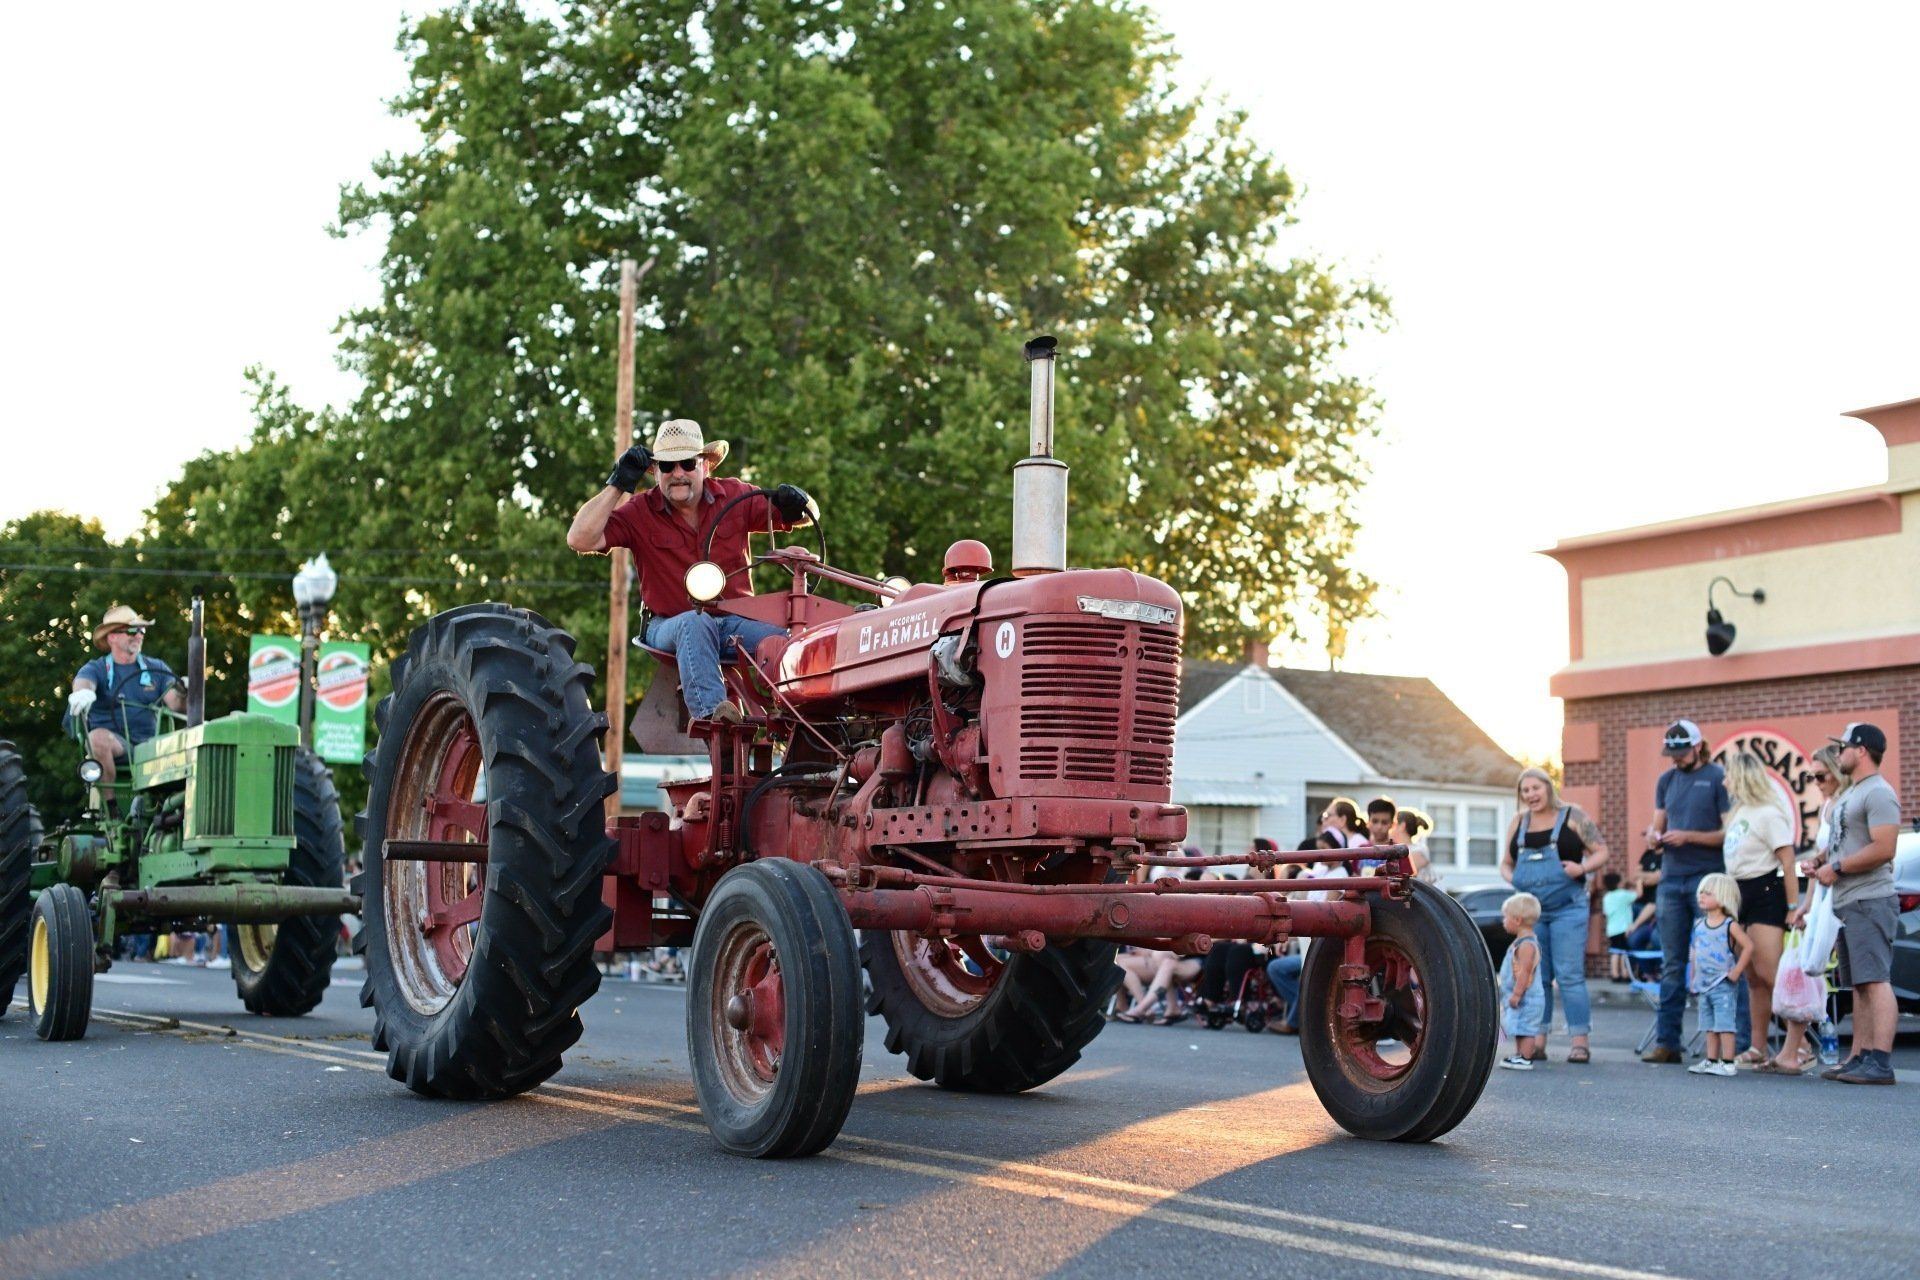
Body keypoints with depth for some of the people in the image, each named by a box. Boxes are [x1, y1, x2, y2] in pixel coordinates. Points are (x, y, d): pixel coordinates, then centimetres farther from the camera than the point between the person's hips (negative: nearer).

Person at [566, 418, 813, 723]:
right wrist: (618, 483, -14)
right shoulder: (639, 513, 1)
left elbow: (806, 516, 12)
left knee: (781, 639, -30)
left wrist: (796, 502, -14)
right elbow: (580, 540, -13)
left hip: (736, 622, 3)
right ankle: (709, 710, -55)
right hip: (669, 626, -2)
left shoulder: (734, 496, 7)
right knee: (695, 623, -40)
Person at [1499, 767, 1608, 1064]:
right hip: (1529, 910, 4)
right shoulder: (1518, 823, 14)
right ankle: (1537, 1042, 9)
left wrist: (1582, 867, -17)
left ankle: (1580, 1042, -7)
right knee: (1535, 976, 5)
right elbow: (1505, 863, 20)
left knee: (1570, 975, -8)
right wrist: (1512, 878, -2)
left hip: (1568, 908, -4)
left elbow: (1601, 852, 2)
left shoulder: (1573, 816, 2)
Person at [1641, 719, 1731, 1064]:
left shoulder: (1718, 778, -2)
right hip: (1671, 878, 6)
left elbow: (1730, 832, -7)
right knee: (1671, 965, 5)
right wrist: (1654, 835, -3)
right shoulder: (1666, 781, 16)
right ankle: (1666, 1042, 6)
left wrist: (1689, 836, -17)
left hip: (1708, 878, -5)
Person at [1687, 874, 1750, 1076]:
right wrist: (1692, 979, 14)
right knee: (1709, 1024, 11)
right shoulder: (1699, 925, 10)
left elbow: (1748, 947, -12)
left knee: (1724, 1022, -7)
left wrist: (1737, 971, -14)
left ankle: (1727, 1063, -6)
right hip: (1704, 984, 7)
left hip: (1723, 985, -7)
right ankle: (1711, 1060, 17)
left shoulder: (1730, 925, -8)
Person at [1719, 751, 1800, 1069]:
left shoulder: (1769, 813, -11)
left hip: (1766, 893, -9)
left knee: (1770, 974, -16)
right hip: (1740, 894, 9)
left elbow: (1788, 863, -15)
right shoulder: (1739, 812, 15)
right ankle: (1757, 1048, 13)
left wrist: (1793, 908, -19)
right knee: (1753, 979, 10)